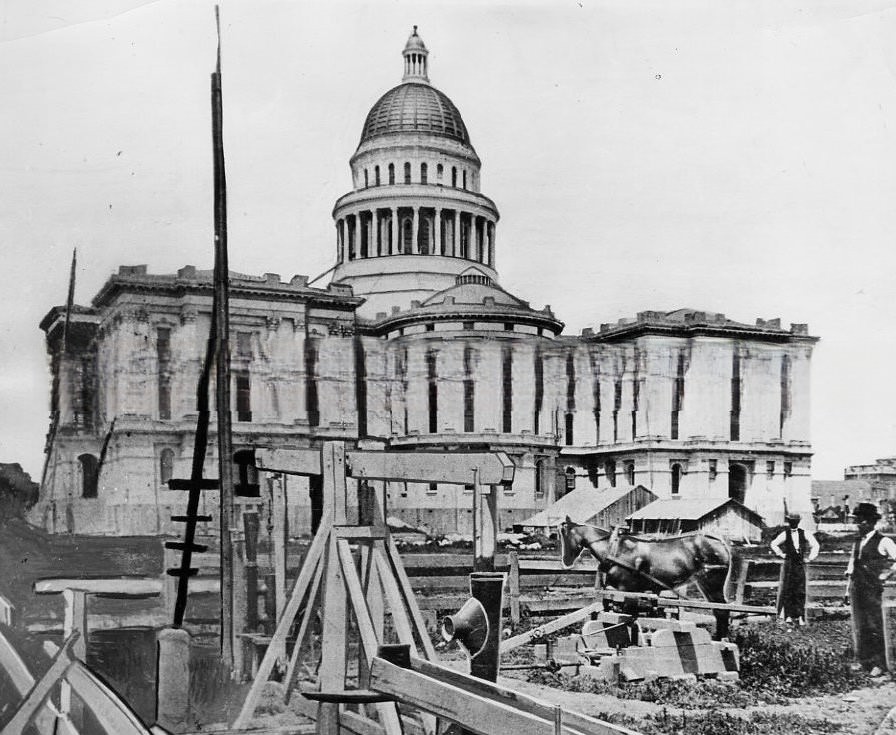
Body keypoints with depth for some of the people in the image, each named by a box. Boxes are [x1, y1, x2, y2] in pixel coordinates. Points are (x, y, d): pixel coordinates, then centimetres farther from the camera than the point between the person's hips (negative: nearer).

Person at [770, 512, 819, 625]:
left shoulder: (804, 533, 4)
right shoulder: (785, 534, 0)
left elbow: (815, 545, 11)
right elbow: (774, 544, 1)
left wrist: (810, 558, 5)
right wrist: (781, 554, -3)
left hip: (800, 564, 1)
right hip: (788, 564, -1)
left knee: (800, 591, 0)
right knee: (787, 589, -1)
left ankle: (800, 617, 3)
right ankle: (788, 615, 5)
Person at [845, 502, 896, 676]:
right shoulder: (858, 542, 14)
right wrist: (848, 590, 17)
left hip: (873, 589, -7)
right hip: (857, 588, 7)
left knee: (875, 626, -3)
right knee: (859, 626, 10)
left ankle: (879, 664, 3)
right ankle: (863, 660, 19)